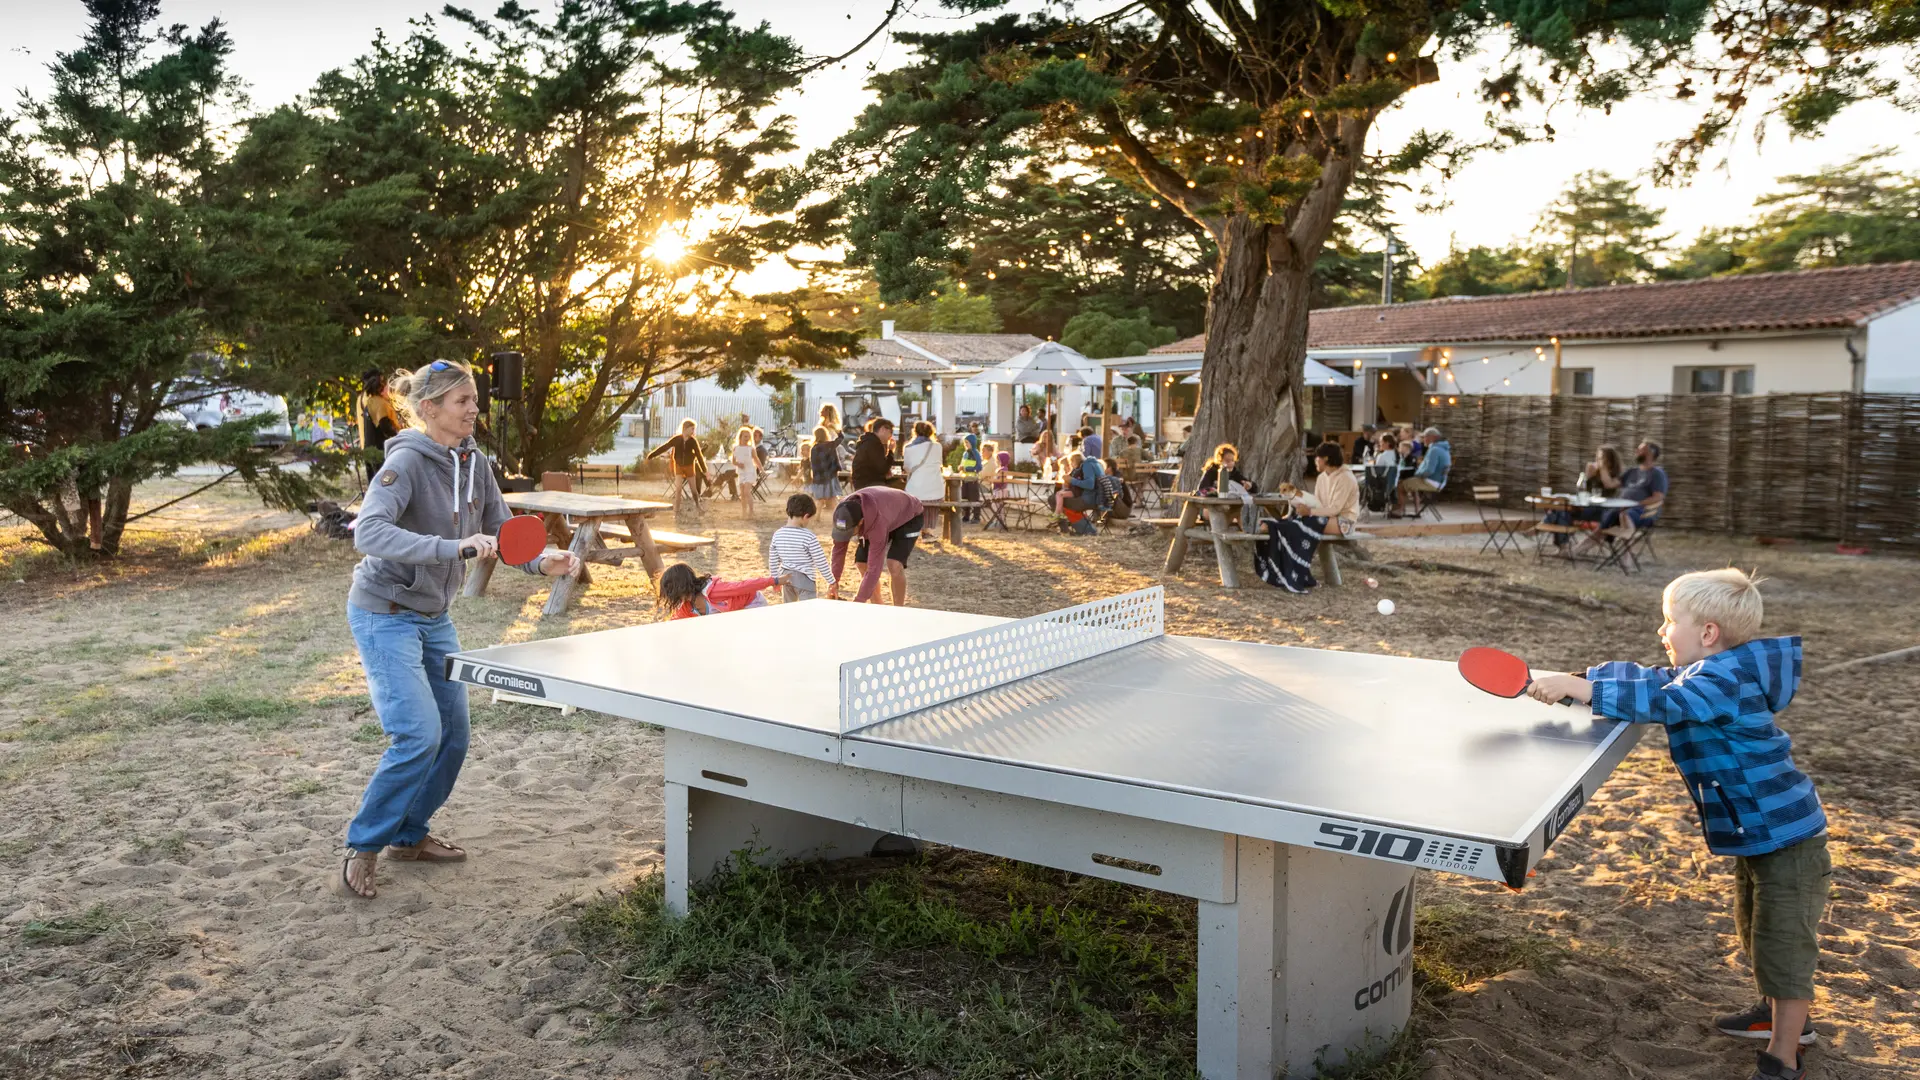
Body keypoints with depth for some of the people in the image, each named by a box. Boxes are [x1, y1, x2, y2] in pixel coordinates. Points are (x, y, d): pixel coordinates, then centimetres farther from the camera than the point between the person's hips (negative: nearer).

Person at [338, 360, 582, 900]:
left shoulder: (475, 462, 1)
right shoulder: (407, 461, -21)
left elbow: (500, 529, 7)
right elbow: (369, 532, -33)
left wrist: (541, 562, -12)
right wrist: (452, 548, -42)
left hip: (434, 617, 8)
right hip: (385, 615, -8)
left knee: (453, 735, 9)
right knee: (419, 735, -15)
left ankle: (409, 836, 29)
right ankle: (362, 848, 5)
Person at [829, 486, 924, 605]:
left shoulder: (878, 521, -46)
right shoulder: (843, 512, -28)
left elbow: (874, 568, -43)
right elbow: (839, 547, -12)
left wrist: (858, 602, -39)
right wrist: (833, 582, -13)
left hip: (909, 517, -7)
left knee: (894, 565, -25)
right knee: (861, 562, -3)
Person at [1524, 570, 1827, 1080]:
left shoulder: (1726, 680, -27)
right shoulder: (1702, 674, 5)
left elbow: (1661, 702, -39)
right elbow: (1644, 678, 5)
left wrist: (1578, 688, -41)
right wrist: (1571, 680, -9)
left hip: (1787, 837, -11)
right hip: (1757, 835, 11)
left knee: (1782, 947, 0)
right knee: (1756, 933, 27)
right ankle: (1783, 1013, 48)